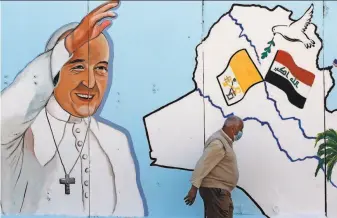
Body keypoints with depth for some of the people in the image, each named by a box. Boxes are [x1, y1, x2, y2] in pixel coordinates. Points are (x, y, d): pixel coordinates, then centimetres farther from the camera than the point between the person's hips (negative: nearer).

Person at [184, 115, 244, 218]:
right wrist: (194, 188, -25)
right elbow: (203, 165, -23)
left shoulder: (225, 141, 15)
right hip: (214, 190, -11)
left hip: (220, 190, 11)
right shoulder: (218, 142, -18)